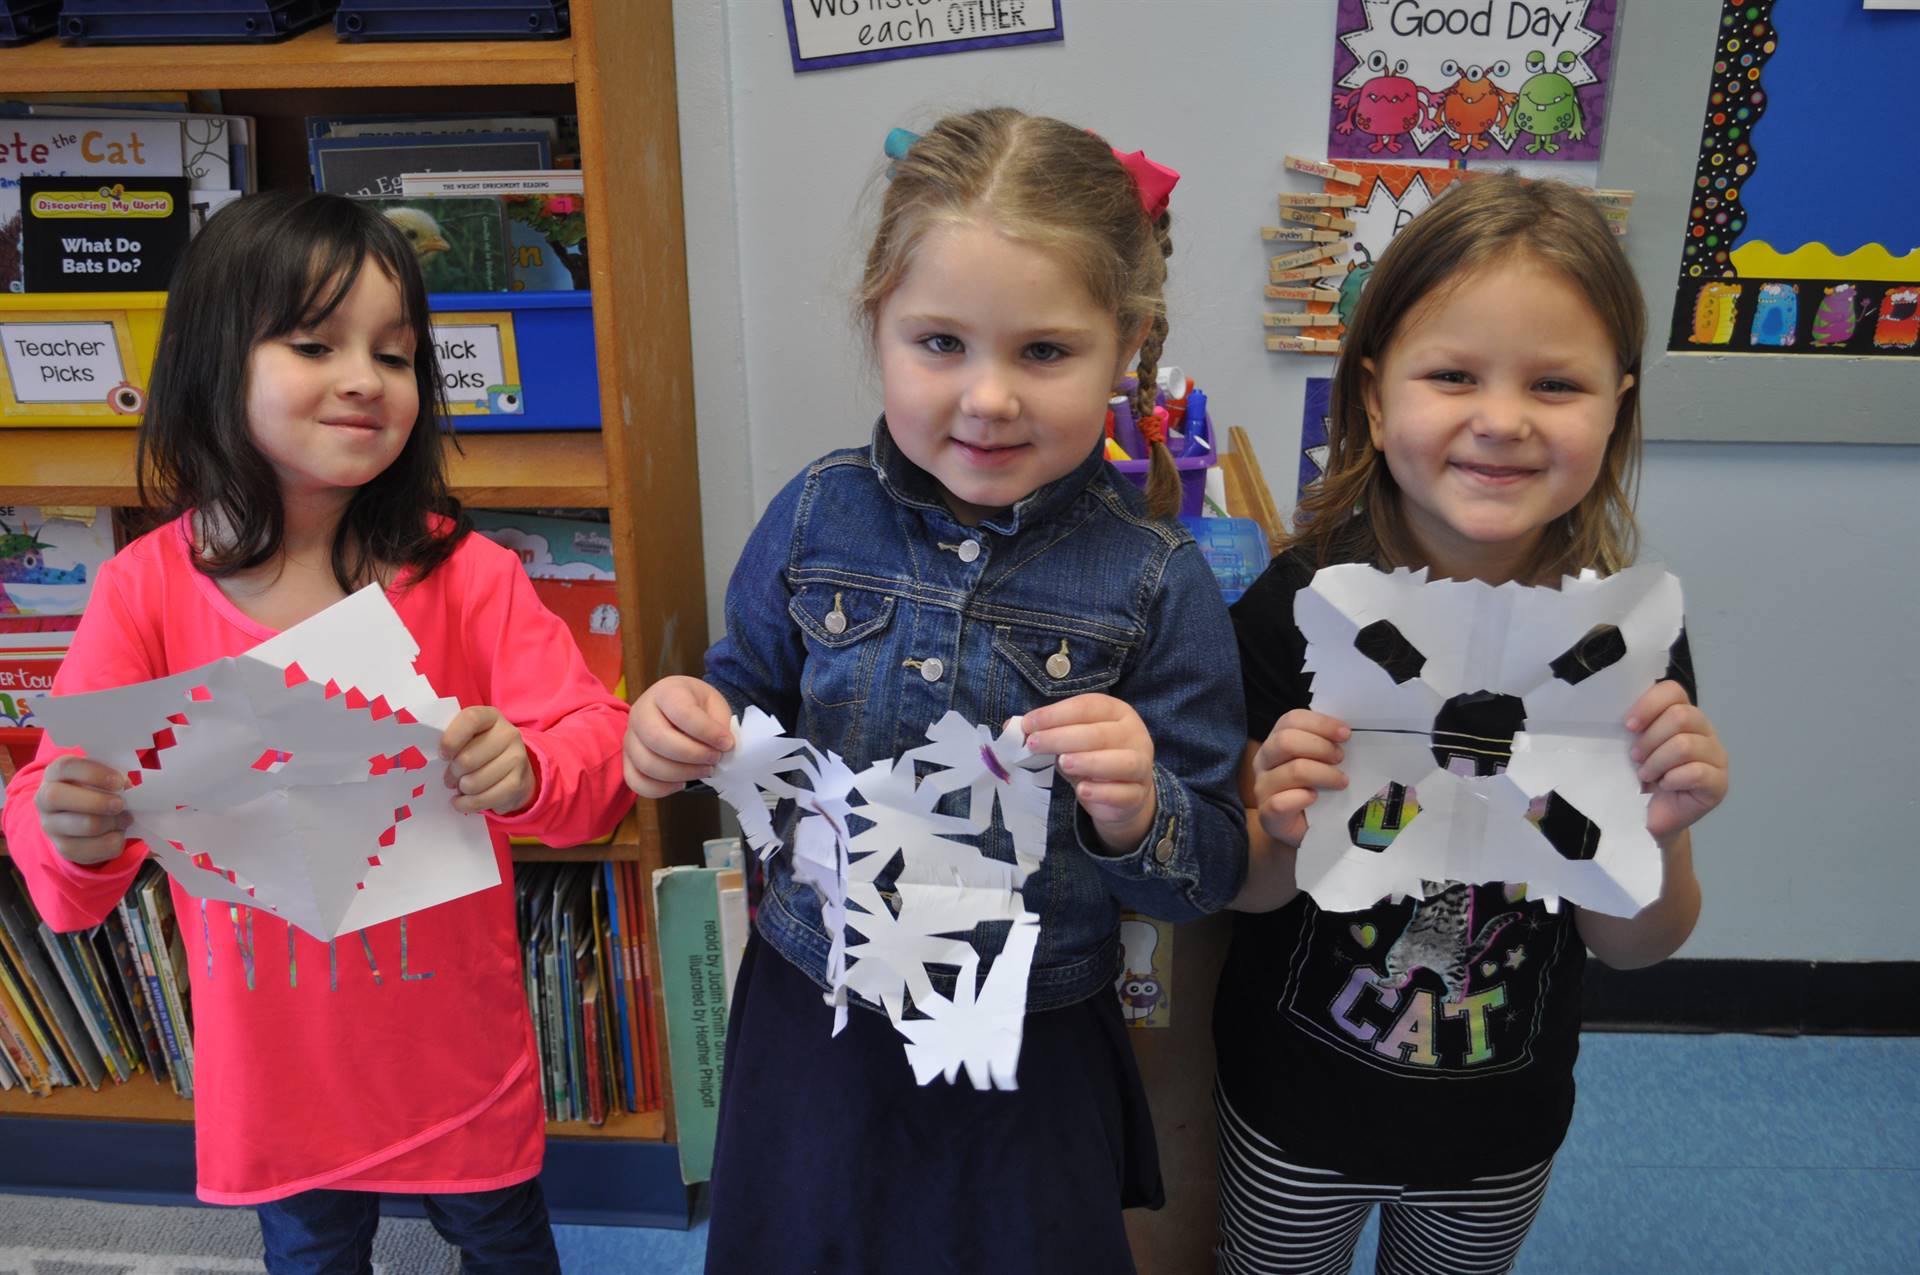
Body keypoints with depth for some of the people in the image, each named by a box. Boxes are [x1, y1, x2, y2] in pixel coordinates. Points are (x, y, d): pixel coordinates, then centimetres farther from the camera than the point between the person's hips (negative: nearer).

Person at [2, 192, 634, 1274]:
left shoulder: (466, 575, -13)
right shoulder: (148, 590, -10)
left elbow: (599, 748, -16)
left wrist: (527, 773, -37)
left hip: (455, 1042, -1)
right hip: (272, 1060, 1)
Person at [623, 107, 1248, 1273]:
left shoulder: (1154, 578, -15)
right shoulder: (818, 514, -8)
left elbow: (1213, 872, -10)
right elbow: (756, 693, 9)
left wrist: (1139, 815, -31)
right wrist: (689, 728, -13)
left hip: (1031, 1053, -2)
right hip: (812, 1019, 3)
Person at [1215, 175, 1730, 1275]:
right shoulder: (1297, 606, -21)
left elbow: (1629, 946, -6)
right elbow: (1244, 890, -11)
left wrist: (1659, 837, -26)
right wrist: (1284, 835, -32)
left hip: (1504, 1120, 2)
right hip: (1295, 1108, -2)